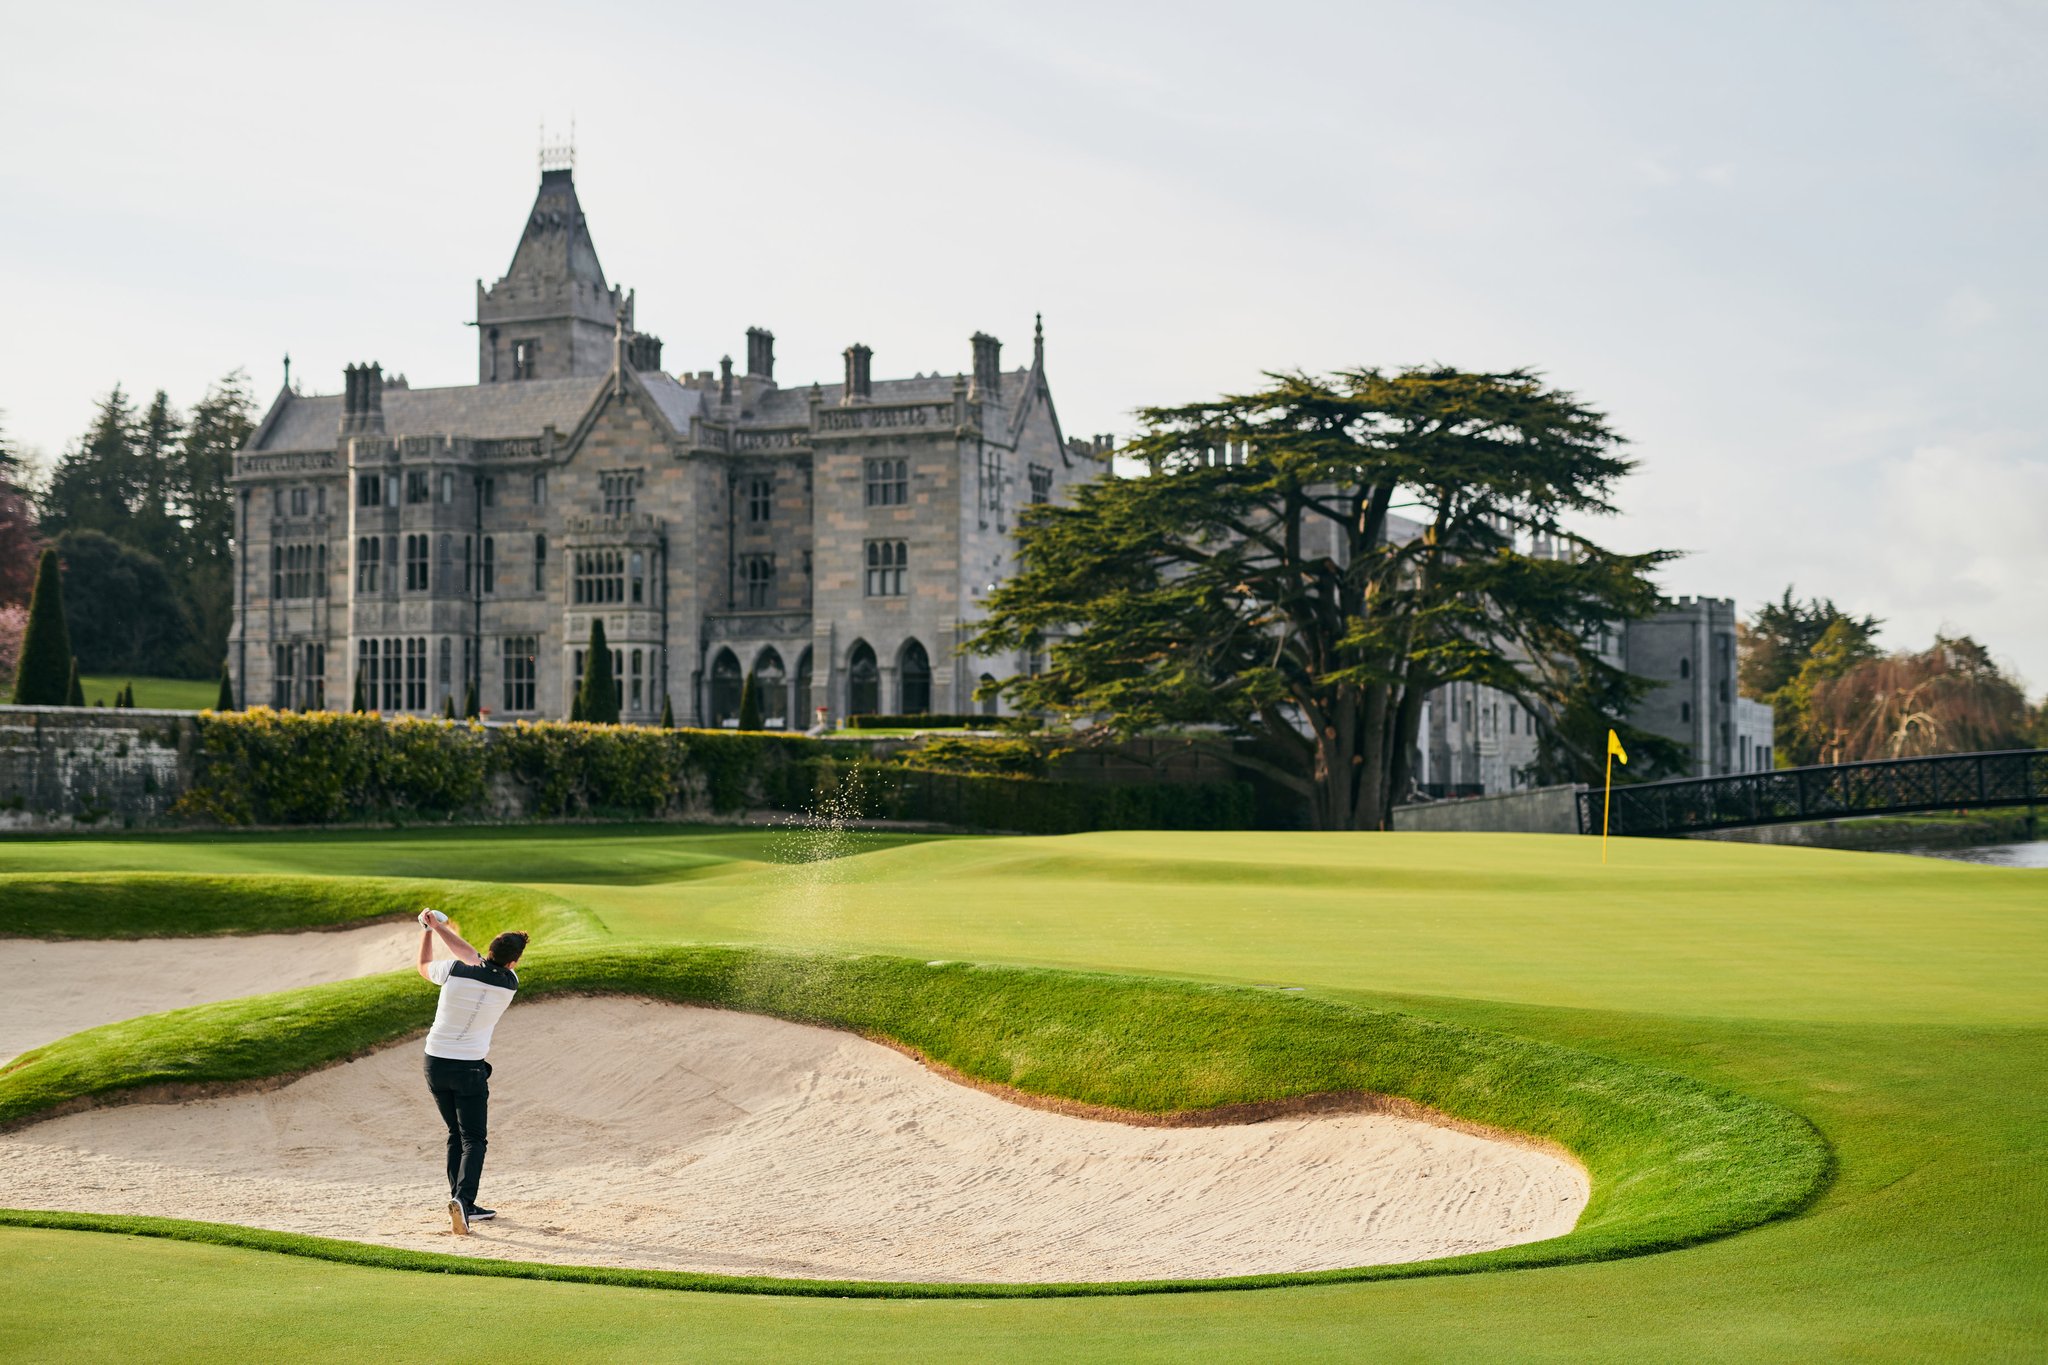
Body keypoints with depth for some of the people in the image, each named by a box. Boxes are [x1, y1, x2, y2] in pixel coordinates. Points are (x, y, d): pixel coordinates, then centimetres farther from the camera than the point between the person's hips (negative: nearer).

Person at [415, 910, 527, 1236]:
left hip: (435, 1063, 4)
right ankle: (462, 1199, -23)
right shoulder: (510, 983, -8)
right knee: (473, 1139, 0)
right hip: (469, 1068, -3)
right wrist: (440, 927, 13)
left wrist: (427, 930, 25)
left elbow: (424, 967, 13)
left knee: (457, 1135, 16)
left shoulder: (454, 971, -10)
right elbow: (474, 958, 7)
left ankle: (464, 1206, 18)